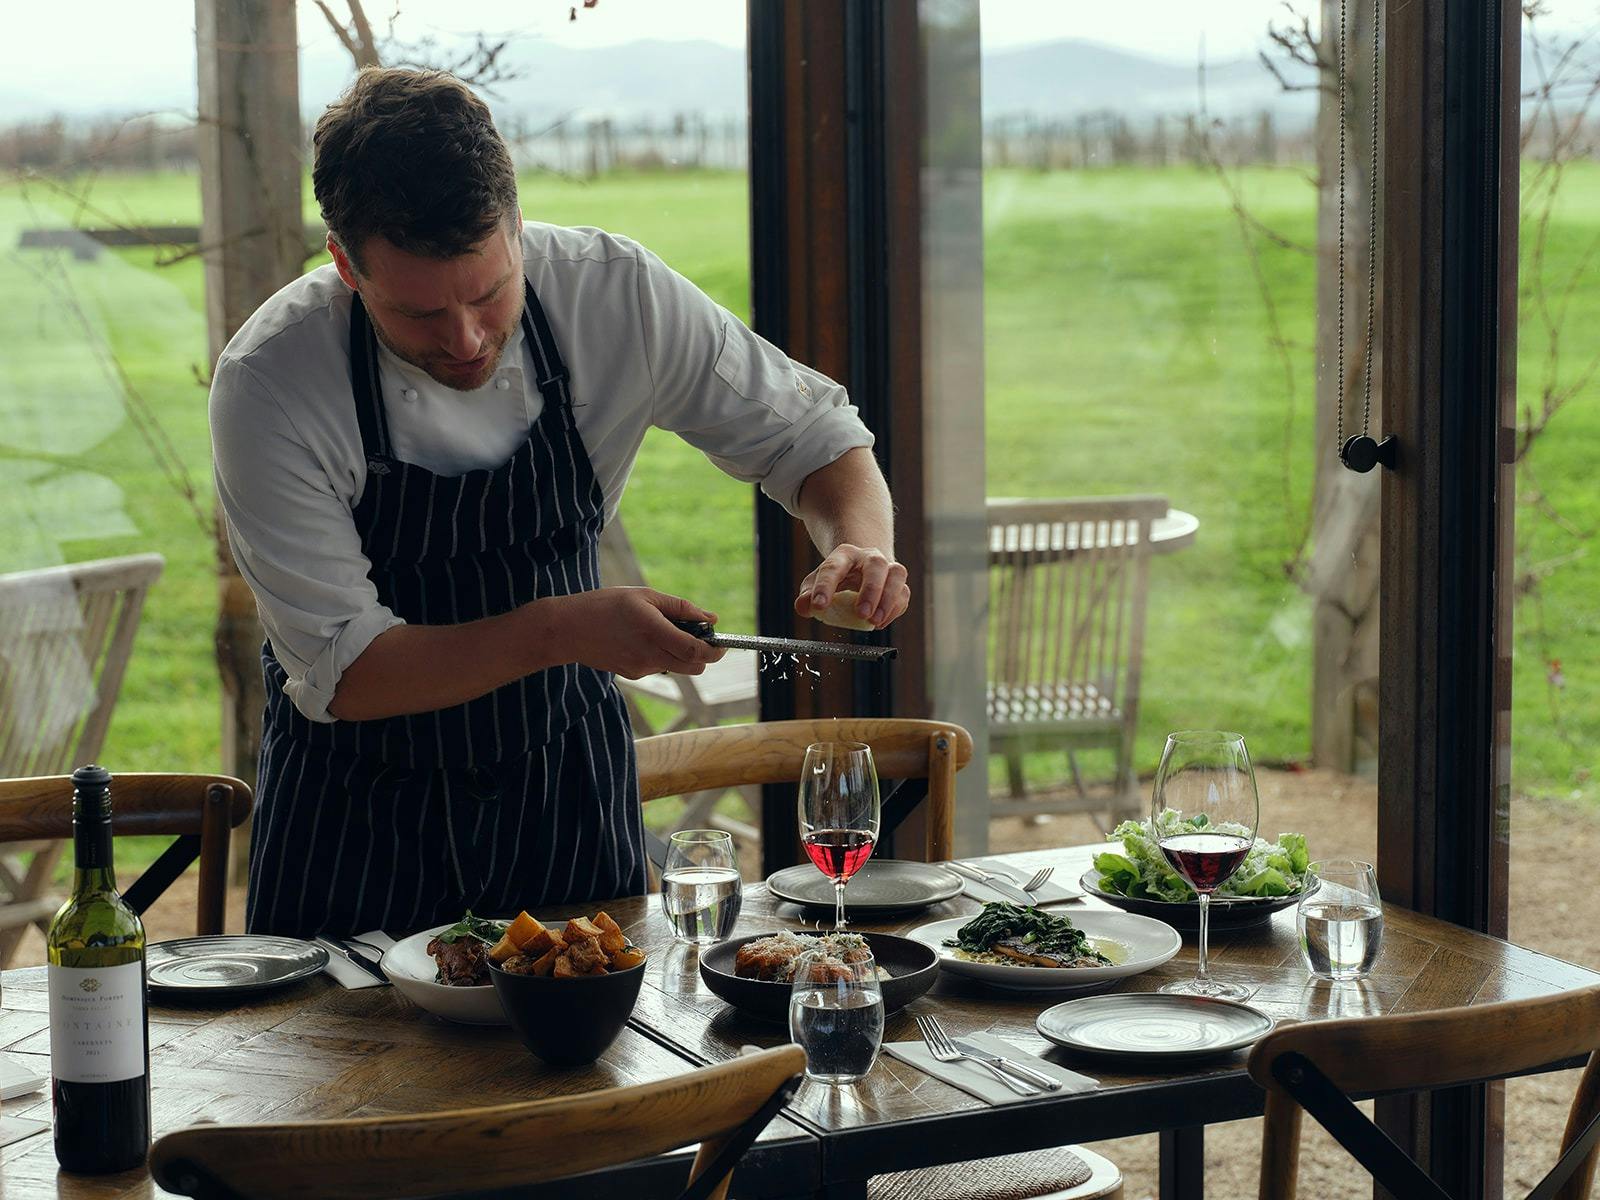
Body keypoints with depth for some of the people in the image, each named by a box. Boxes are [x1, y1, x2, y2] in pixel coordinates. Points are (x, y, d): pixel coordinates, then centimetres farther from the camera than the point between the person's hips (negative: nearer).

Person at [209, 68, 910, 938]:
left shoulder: (614, 294, -17)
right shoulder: (267, 383, -23)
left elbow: (810, 438, -4)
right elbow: (338, 672, -22)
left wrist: (860, 543, -25)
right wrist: (560, 631, -34)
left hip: (566, 784, 2)